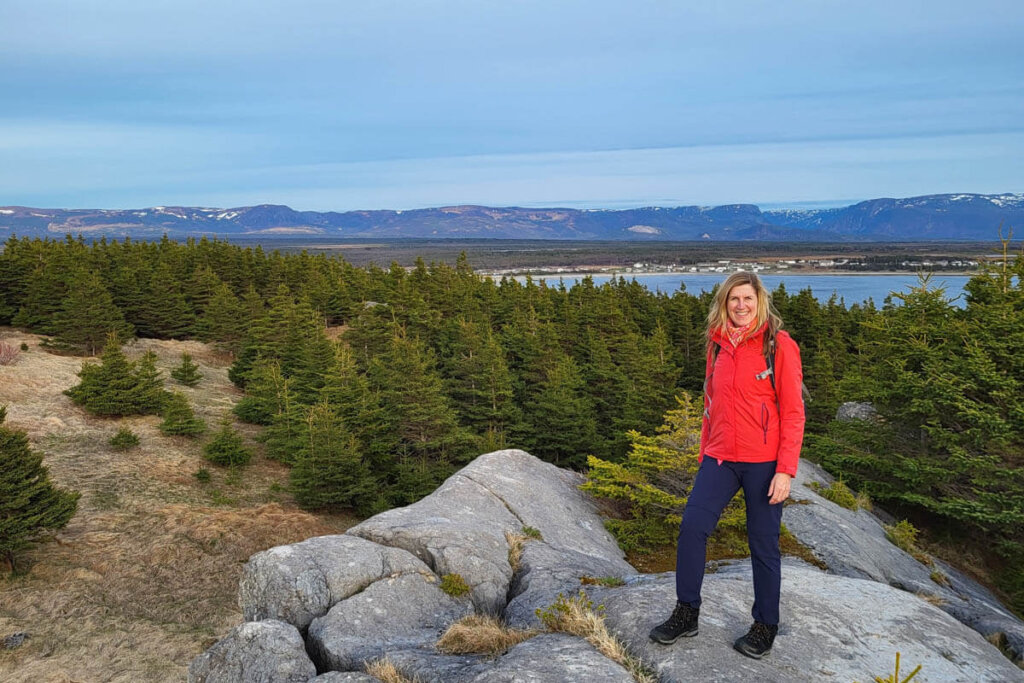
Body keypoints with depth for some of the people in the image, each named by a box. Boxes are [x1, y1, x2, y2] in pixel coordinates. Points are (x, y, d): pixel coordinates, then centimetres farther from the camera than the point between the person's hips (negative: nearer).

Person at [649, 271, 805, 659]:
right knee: (692, 525, -7)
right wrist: (704, 452, 15)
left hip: (764, 462, -4)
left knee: (763, 544, 6)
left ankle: (765, 627, 24)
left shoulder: (779, 344, -7)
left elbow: (793, 412, -9)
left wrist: (785, 469, -14)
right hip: (720, 458, 4)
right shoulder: (718, 345, 9)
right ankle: (686, 614, 9)